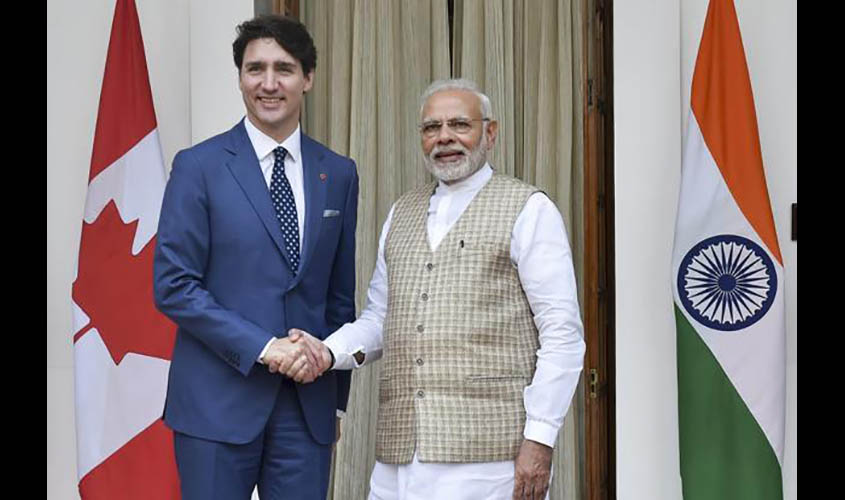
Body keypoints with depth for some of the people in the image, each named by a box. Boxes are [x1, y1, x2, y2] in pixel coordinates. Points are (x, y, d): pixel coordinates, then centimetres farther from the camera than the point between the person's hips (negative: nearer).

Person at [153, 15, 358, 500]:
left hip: (308, 403, 3)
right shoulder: (199, 166, -3)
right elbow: (173, 286, -7)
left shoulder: (338, 173, 9)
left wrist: (336, 395, 13)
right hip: (217, 401, -3)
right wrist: (263, 347, -14)